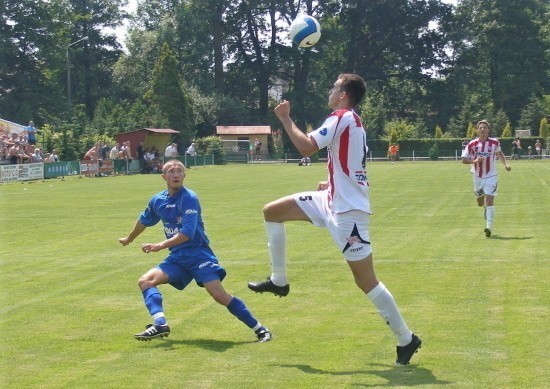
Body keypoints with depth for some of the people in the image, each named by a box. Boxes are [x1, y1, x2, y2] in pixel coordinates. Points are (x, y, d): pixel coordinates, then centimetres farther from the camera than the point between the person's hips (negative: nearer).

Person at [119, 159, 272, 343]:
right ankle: (160, 324, -25)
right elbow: (144, 221, 29)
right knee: (145, 281, -10)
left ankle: (259, 329, -12)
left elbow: (188, 233, -23)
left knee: (219, 295, -19)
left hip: (198, 253, -7)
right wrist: (129, 239, 44)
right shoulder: (157, 201, 8)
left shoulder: (189, 198, -13)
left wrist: (160, 246, -28)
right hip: (177, 257, 7)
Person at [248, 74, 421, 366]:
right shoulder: (352, 121, 14)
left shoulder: (341, 118, -16)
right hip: (333, 200, 10)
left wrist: (285, 118, -14)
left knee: (365, 281, -7)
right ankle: (278, 281, 18)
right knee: (272, 211, 11)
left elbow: (306, 147, -25)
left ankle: (406, 339, 2)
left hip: (347, 210, -10)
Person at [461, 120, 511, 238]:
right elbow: (464, 160, -4)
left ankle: (489, 227, -16)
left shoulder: (494, 142, -4)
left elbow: (499, 153, 18)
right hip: (478, 177, 2)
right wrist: (475, 160, -21)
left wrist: (505, 164, 7)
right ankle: (486, 210, 51)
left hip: (491, 176, -2)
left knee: (489, 202, -16)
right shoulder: (472, 144, -7)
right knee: (480, 203, 15)